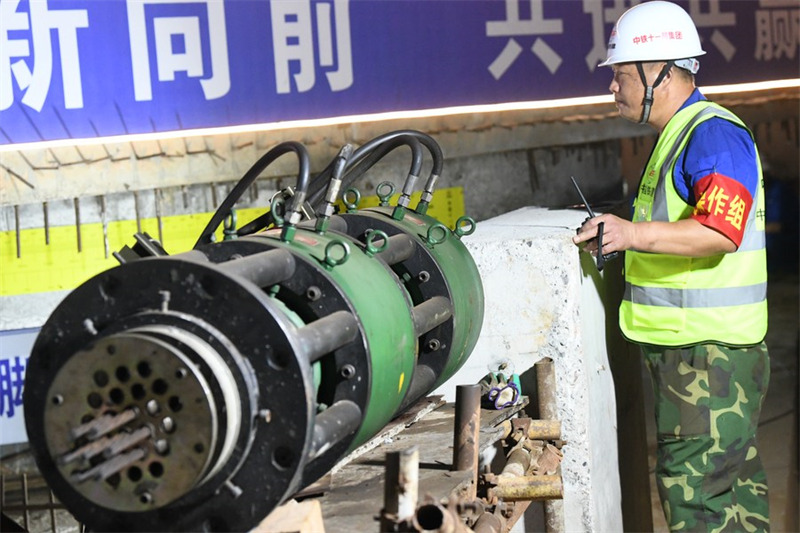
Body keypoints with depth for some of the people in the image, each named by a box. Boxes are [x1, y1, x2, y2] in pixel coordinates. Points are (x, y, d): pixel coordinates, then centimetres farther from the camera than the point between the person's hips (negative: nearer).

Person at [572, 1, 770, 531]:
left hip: (709, 351, -11)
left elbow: (720, 231, -31)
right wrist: (619, 237, 20)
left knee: (694, 486, -9)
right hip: (685, 345, 11)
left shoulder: (714, 134, -16)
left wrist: (636, 233, -39)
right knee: (735, 476, 17)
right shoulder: (679, 134, 18)